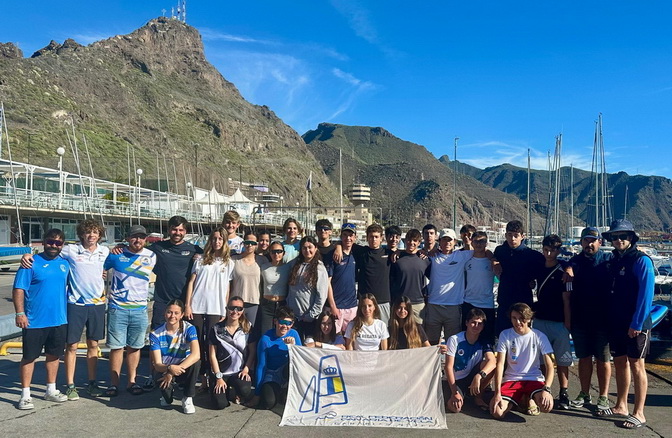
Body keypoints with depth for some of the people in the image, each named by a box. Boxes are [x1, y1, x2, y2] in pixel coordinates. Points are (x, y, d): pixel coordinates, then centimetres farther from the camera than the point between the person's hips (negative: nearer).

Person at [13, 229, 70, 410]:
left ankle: (51, 390, 28)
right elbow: (18, 289, -11)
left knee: (54, 355, 15)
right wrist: (19, 313, -17)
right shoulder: (32, 263, -9)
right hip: (34, 321, -5)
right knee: (29, 356, 4)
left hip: (59, 320, 5)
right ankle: (25, 395, 14)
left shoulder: (64, 264, 8)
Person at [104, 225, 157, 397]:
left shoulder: (151, 257, 4)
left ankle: (132, 381, 18)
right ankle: (114, 383, 11)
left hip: (140, 310, 2)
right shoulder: (116, 254, 0)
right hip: (117, 308, -1)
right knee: (116, 346, 2)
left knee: (134, 346, 9)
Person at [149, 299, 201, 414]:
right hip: (165, 370, 1)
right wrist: (170, 368, -39)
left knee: (196, 361, -32)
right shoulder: (156, 334, -11)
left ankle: (188, 399, -11)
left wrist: (172, 373, -35)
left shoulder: (189, 329, -14)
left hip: (184, 371, 0)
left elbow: (196, 355, -29)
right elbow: (157, 365, -15)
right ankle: (167, 396, 8)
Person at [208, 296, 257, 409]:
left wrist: (246, 370, -9)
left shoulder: (248, 328, 2)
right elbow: (212, 355, -1)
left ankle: (230, 392, 6)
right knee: (220, 404, -19)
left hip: (239, 373, 1)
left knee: (245, 391, -30)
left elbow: (252, 352, 4)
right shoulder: (217, 329, -2)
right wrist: (218, 377, -7)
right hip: (221, 372, -1)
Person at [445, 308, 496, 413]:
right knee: (455, 407, -29)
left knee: (487, 364, -28)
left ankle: (478, 397, -4)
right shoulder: (454, 340, -16)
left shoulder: (484, 342, -9)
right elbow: (448, 367, -16)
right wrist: (455, 392, -24)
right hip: (455, 380, -2)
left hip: (471, 378, 2)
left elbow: (492, 362, -28)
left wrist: (479, 376, -47)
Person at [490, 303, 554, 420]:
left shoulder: (539, 336, -4)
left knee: (547, 405, -32)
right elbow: (500, 364, -7)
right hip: (511, 379, 0)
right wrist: (497, 393, -16)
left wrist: (546, 389, -24)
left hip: (534, 379, 0)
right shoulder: (505, 335, -4)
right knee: (497, 412, -23)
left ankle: (530, 399, 7)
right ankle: (520, 400, 11)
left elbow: (549, 366, -6)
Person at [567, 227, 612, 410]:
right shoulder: (575, 262, 6)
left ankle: (603, 397, 18)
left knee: (603, 359, 7)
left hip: (602, 320, -2)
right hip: (580, 320, 2)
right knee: (584, 358, 12)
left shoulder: (609, 260, -1)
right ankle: (585, 395, 24)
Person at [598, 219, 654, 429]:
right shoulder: (614, 261, 11)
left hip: (635, 325, -7)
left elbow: (646, 294, -18)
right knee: (620, 363, 13)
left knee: (636, 365, -1)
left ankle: (638, 414, 7)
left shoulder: (641, 261, -12)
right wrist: (609, 320, 10)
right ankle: (621, 406, 25)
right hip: (616, 323, 7)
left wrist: (636, 323, -20)